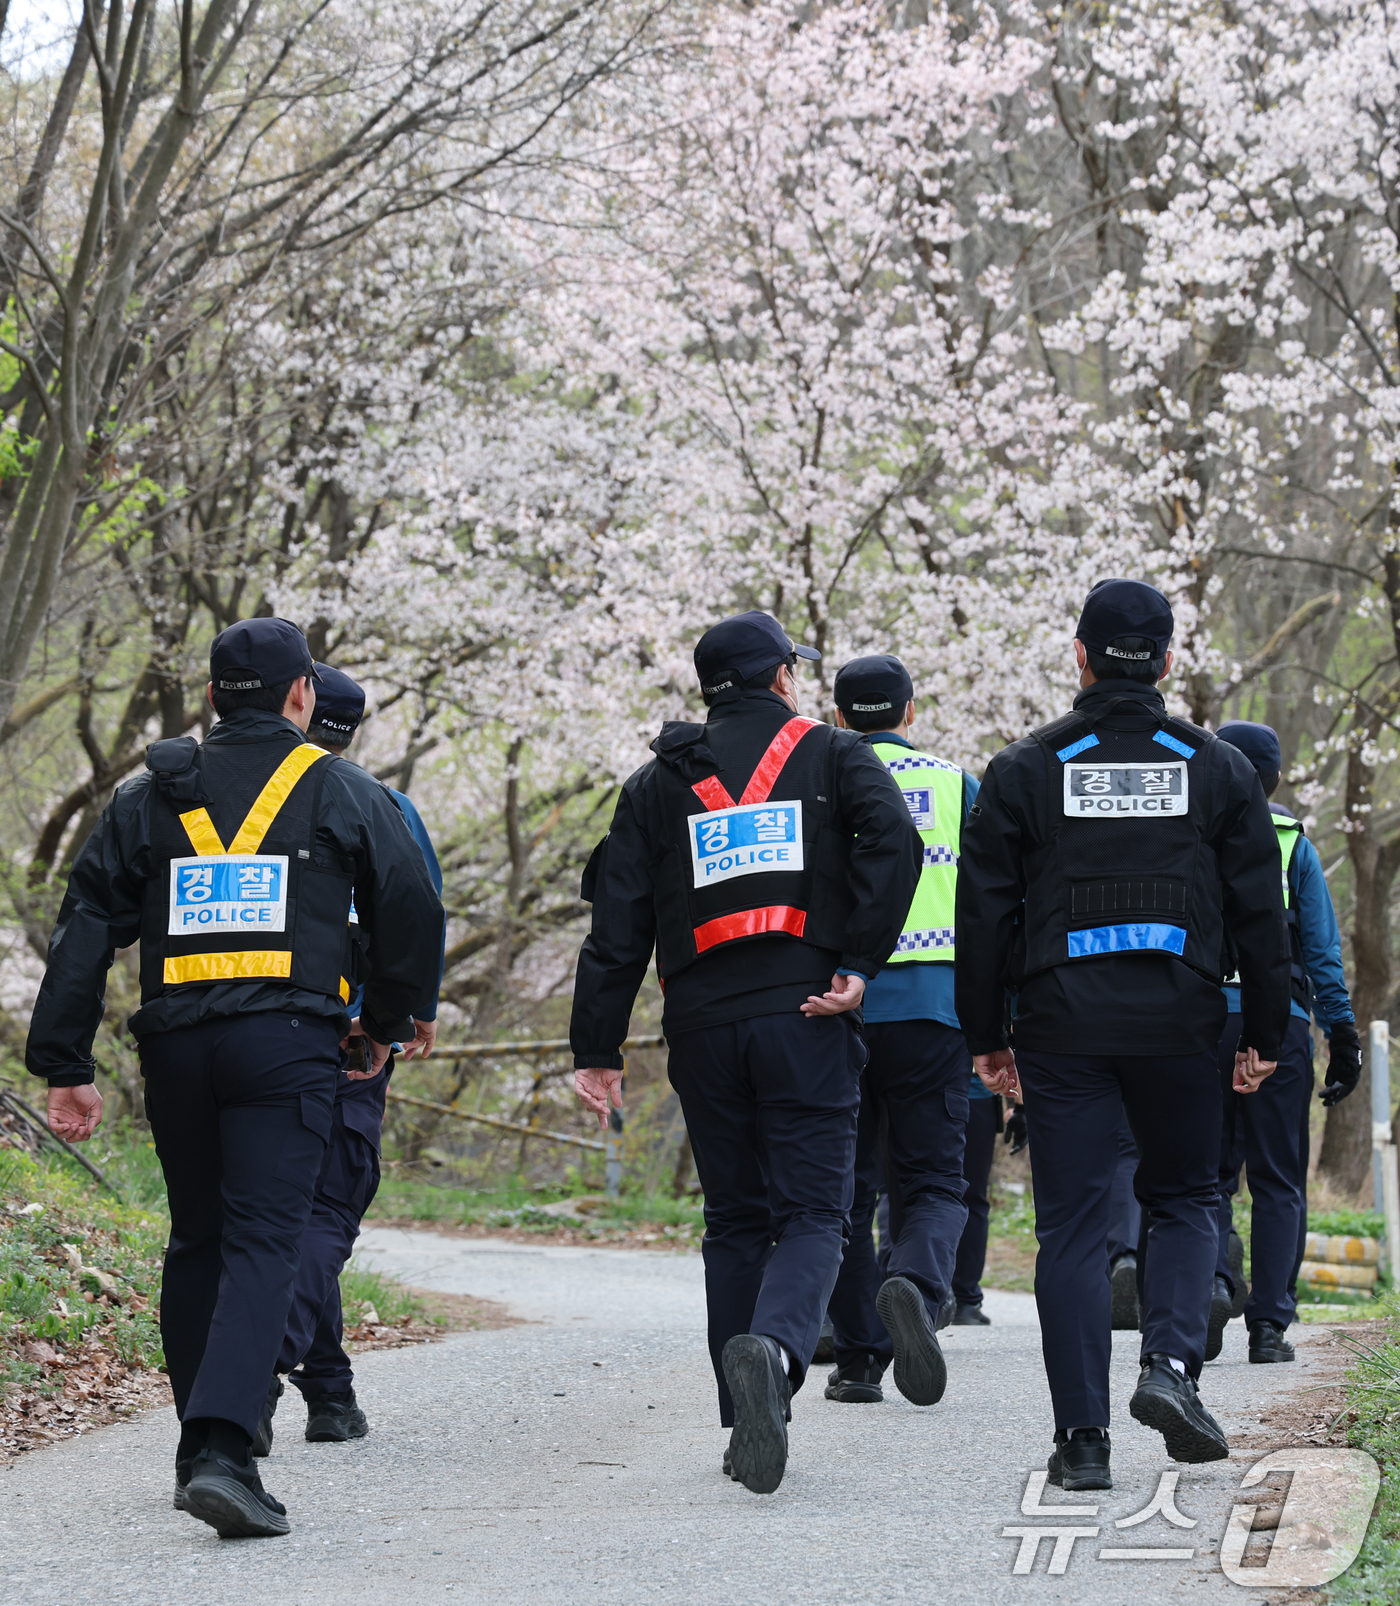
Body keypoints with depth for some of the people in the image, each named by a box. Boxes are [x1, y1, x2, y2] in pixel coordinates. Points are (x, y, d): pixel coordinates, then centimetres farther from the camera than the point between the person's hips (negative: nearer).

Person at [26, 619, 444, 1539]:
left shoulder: (150, 797, 13)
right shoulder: (344, 793, 6)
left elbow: (86, 932, 7)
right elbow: (414, 913, 5)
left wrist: (66, 1065, 6)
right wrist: (387, 1024, 21)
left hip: (177, 1044, 3)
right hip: (288, 1043, -3)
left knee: (196, 1243, 17)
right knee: (263, 1243, -8)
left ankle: (202, 1446, 24)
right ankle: (222, 1452, -24)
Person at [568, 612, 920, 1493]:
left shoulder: (659, 782, 15)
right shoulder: (832, 754, 8)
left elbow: (618, 919, 7)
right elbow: (893, 840, -12)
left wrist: (598, 1045, 7)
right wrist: (859, 964, -12)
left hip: (704, 1024, 3)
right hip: (806, 1014, -3)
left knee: (735, 1219, 12)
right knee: (812, 1208, -2)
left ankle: (748, 1425, 10)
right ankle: (776, 1347, -31)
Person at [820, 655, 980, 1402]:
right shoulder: (955, 784, 7)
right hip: (933, 1005, 0)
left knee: (844, 1187, 10)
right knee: (931, 1180, 4)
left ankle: (860, 1358, 7)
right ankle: (915, 1285, -27)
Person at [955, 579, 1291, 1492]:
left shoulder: (1025, 769, 3)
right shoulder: (1219, 768, 5)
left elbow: (984, 911, 2)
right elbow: (1262, 912, 5)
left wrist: (986, 1035, 8)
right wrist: (1265, 1033, 11)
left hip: (1061, 1022, 0)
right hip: (1178, 1016, 1)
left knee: (1073, 1224, 2)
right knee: (1185, 1198, 18)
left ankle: (1083, 1439, -1)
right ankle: (1172, 1364, -6)